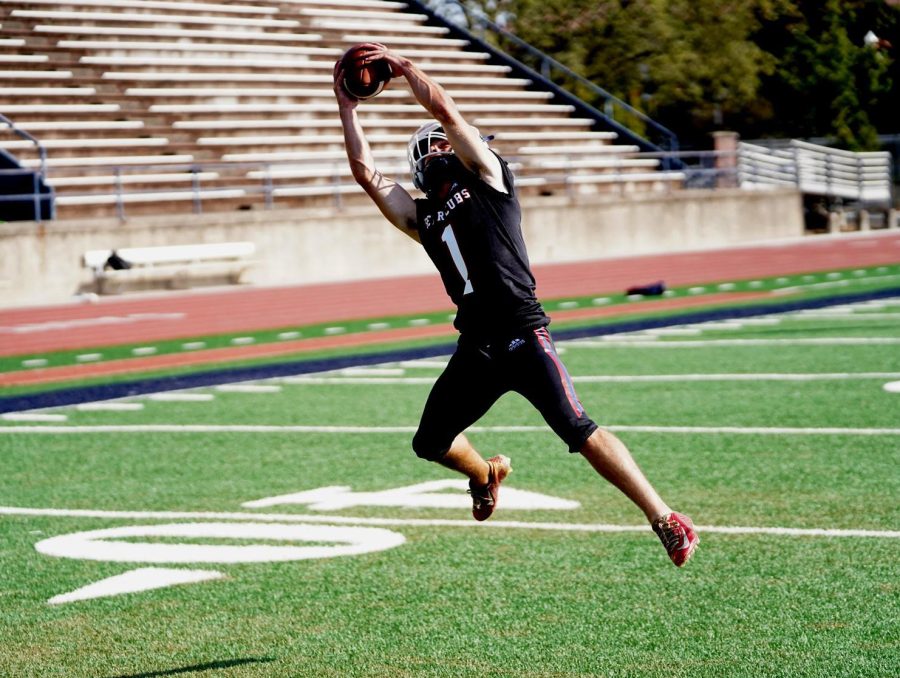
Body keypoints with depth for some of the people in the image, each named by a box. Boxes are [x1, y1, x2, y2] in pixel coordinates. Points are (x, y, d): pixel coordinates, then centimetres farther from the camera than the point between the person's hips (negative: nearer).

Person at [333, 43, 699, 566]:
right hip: (476, 348, 6)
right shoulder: (423, 218, 20)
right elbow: (367, 173, 19)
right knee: (431, 444, 11)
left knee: (579, 431, -17)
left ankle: (665, 519, -15)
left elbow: (445, 111, 2)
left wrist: (402, 65, 9)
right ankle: (485, 474, 44)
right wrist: (348, 108, 20)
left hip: (523, 335, -6)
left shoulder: (488, 179, 8)